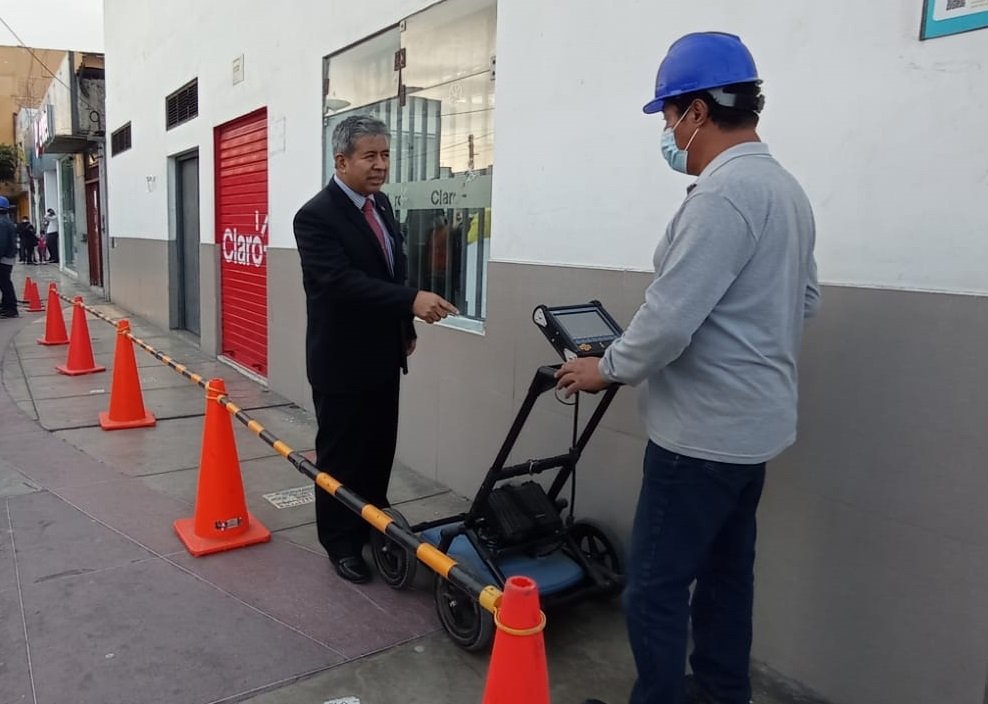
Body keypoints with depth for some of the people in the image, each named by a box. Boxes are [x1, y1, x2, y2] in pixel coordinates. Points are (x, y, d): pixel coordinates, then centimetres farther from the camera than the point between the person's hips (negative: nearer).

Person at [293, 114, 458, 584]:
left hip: (381, 355, 8)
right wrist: (412, 301, -39)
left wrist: (405, 327, 14)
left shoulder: (380, 204, 8)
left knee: (380, 450, 18)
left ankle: (374, 525, 38)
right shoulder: (316, 216, -18)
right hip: (342, 361, -7)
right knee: (340, 455, 7)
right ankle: (341, 543, 24)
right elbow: (342, 281, -30)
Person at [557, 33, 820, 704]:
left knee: (656, 585, 1)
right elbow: (805, 299, 19)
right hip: (754, 418, 10)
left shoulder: (723, 193, -21)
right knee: (726, 569, 20)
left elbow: (669, 316, -24)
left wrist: (608, 368, -8)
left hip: (705, 428, -10)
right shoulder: (785, 187, 11)